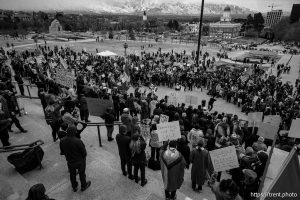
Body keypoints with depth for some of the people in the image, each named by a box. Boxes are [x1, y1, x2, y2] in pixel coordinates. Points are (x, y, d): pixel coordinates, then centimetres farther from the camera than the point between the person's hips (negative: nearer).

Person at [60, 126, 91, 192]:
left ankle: (74, 187, 48)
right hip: (80, 161, -4)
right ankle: (84, 186, 43)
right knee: (82, 174, 21)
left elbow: (62, 152, -2)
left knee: (72, 174, 27)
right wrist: (83, 157, 1)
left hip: (70, 161, 4)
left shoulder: (62, 141, -18)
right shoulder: (78, 141, -33)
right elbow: (84, 153, -22)